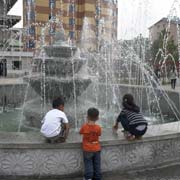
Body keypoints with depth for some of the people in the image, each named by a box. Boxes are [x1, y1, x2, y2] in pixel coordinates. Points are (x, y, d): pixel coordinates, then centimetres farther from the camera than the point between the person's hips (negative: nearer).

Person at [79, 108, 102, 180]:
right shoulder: (98, 128, -13)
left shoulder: (84, 126, -16)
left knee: (88, 164, 8)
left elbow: (81, 132, 3)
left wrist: (87, 123, 7)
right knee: (97, 165, 13)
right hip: (96, 149, 2)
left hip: (87, 149, -1)